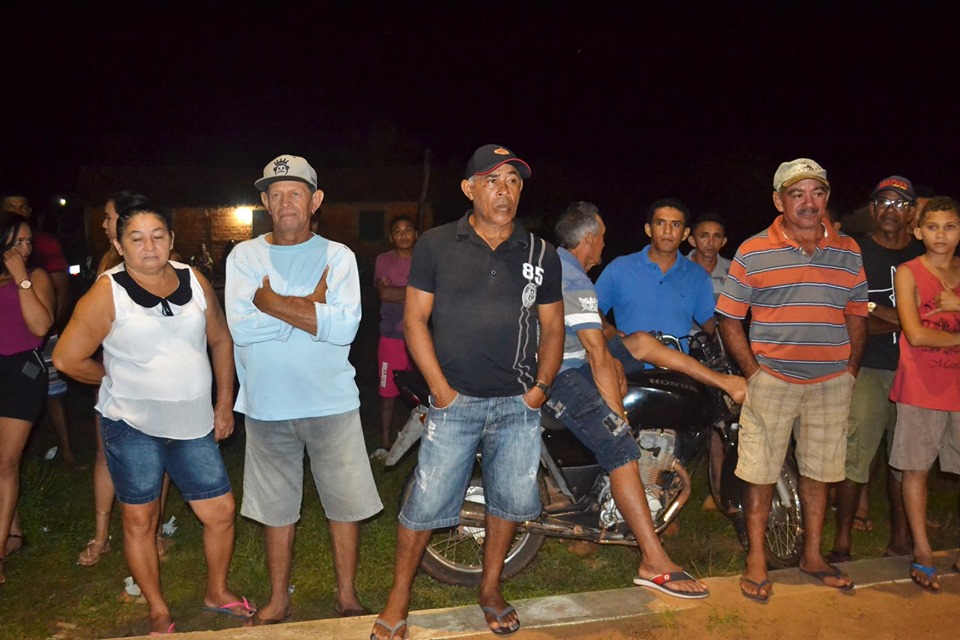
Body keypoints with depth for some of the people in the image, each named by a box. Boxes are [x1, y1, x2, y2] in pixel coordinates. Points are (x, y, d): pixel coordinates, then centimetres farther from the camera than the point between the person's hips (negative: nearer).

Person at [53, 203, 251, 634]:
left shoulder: (194, 281, 2)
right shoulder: (107, 293, -9)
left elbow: (220, 340, 11)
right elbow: (67, 359, -8)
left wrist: (224, 404, 9)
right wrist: (119, 379, 5)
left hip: (193, 423, 3)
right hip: (132, 425, -3)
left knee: (221, 511, 7)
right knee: (139, 521, 9)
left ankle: (217, 592, 32)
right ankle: (159, 614, 28)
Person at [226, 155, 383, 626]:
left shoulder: (337, 256, -1)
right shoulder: (244, 256, 1)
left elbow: (345, 326, -16)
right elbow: (241, 326, -14)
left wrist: (271, 303, -15)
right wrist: (310, 305, -13)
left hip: (332, 405, -1)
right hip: (267, 408, 1)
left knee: (345, 504, 8)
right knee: (277, 508, 14)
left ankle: (347, 596, 28)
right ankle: (278, 600, 33)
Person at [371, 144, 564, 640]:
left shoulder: (541, 254, 8)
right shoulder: (436, 245, 0)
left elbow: (552, 326, 12)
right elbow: (415, 318, -1)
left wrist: (541, 386, -1)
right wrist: (441, 389, -7)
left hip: (518, 404, 3)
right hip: (455, 401, -3)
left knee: (509, 499, 12)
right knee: (426, 502, 0)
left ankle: (490, 589, 33)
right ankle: (398, 599, 19)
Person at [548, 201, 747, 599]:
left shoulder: (551, 261, 13)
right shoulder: (576, 282, -19)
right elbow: (599, 358, -19)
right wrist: (618, 417, -14)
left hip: (548, 364, 11)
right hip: (562, 377, -11)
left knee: (642, 342, 11)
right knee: (622, 449, -21)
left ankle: (723, 381, 17)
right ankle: (654, 564, -19)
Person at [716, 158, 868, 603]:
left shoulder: (848, 252, 8)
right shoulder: (752, 253, -2)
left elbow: (857, 315, 14)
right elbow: (729, 319, -2)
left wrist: (850, 370, 5)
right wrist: (753, 372, -8)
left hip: (832, 383, 3)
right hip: (771, 379, -3)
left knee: (819, 470, 13)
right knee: (759, 471, 2)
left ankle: (812, 555, 28)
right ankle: (756, 560, 15)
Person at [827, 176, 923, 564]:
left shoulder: (924, 257, 13)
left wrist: (878, 312, -7)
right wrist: (903, 321, -12)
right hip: (867, 368, -3)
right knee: (855, 454, -6)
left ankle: (900, 537, 20)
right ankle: (843, 540, 2)